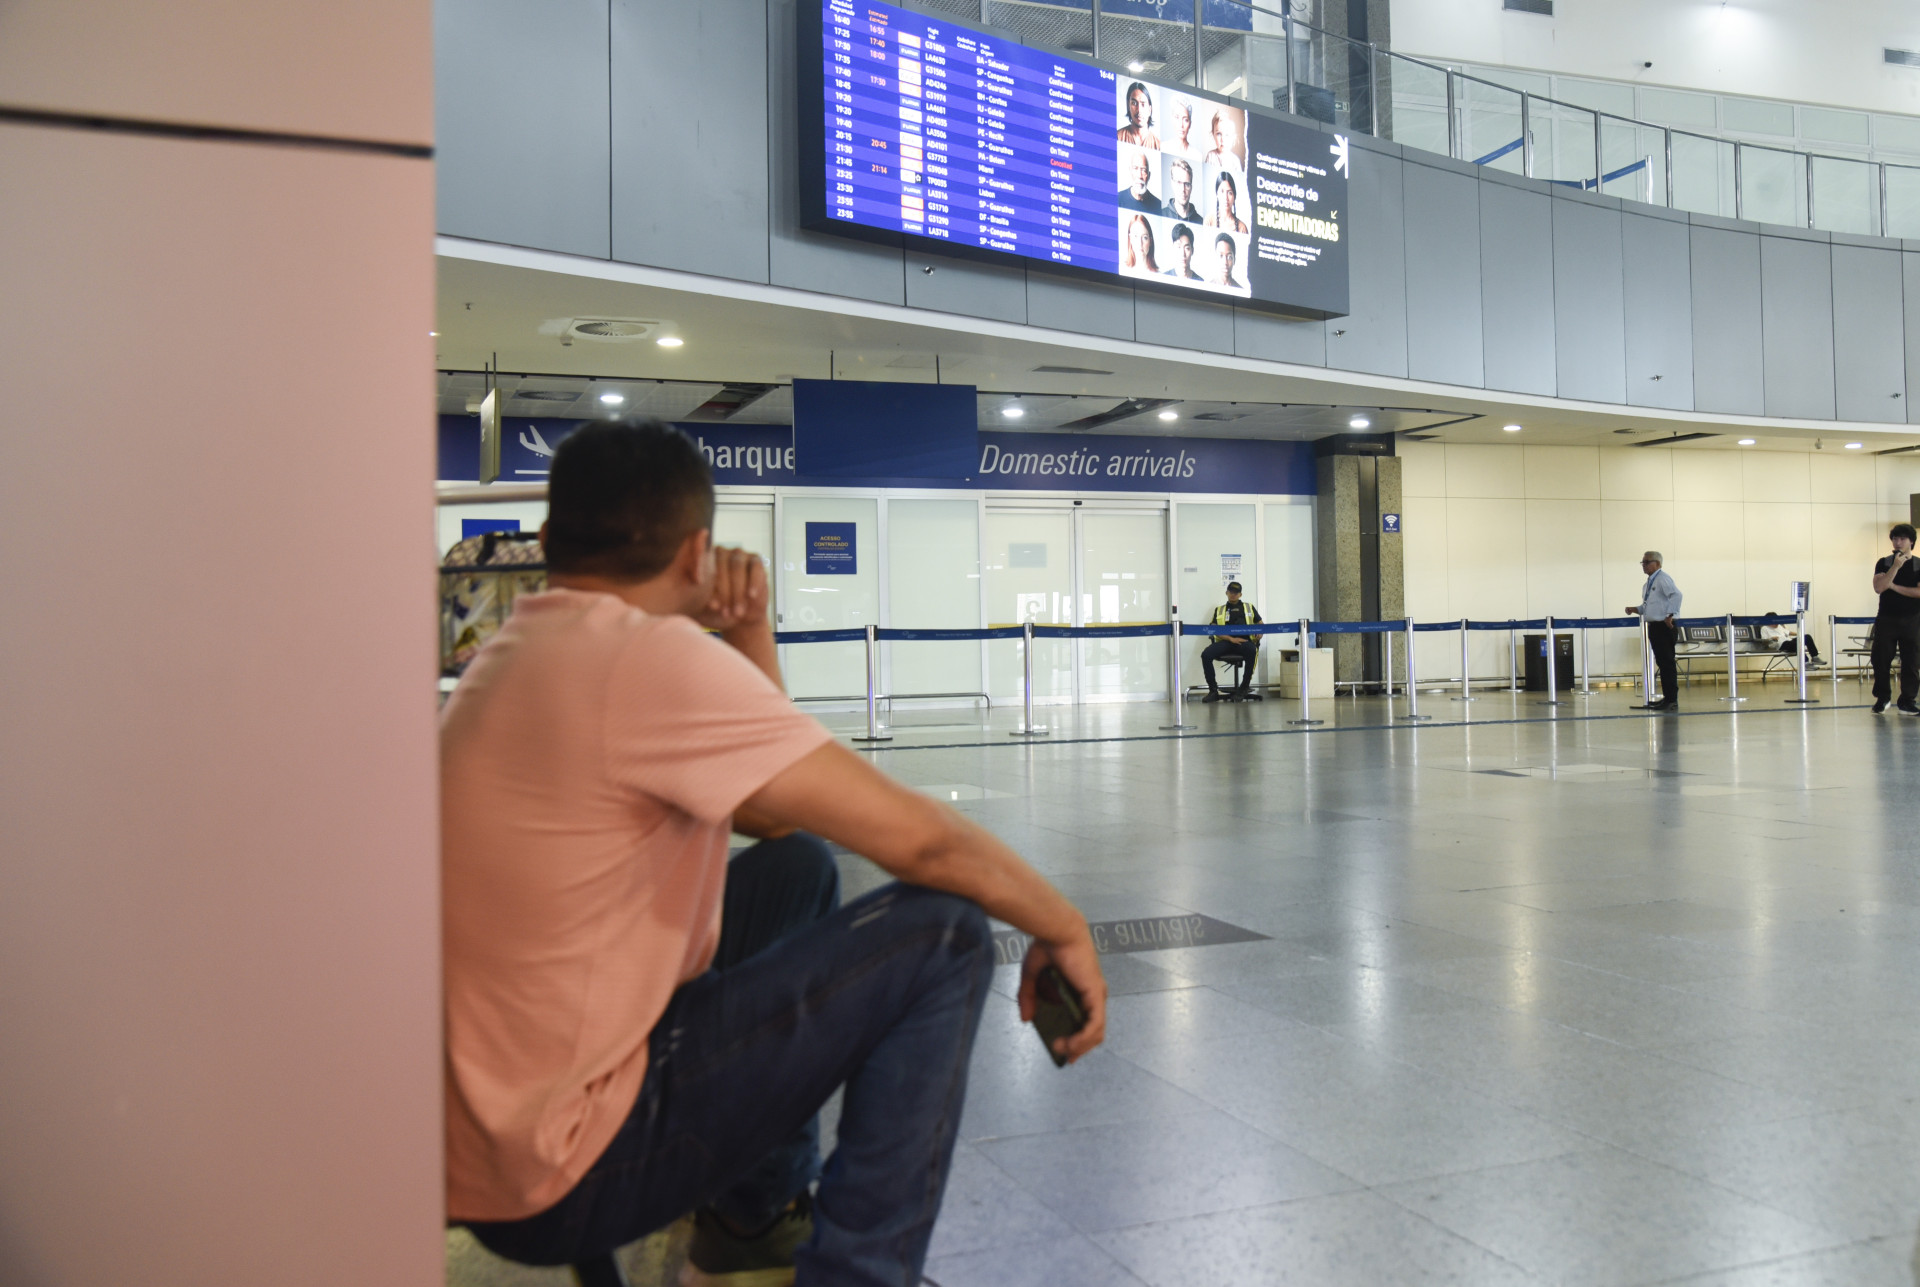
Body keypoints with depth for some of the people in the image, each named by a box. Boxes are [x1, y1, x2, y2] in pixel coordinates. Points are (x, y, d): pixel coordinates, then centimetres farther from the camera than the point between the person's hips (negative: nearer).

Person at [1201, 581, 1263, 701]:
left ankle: (1244, 686, -23)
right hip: (1225, 642, 1)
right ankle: (1213, 690, -18)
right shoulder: (1219, 610, 20)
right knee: (1206, 655, -27)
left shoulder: (1249, 608, 23)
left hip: (1245, 641, -1)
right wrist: (1231, 639, -10)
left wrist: (1257, 638, -5)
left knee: (1252, 651, -38)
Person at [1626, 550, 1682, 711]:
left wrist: (1670, 615, -26)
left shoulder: (1663, 579, -10)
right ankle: (1667, 698, 18)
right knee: (1662, 662, 12)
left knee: (1667, 662, -8)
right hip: (1654, 625, 9)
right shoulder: (1648, 584, 17)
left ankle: (1671, 700, -5)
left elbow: (1676, 595, -23)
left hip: (1664, 625, -9)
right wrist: (1635, 610, 7)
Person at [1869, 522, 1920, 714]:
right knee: (1881, 661, 1)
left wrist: (1894, 586, -10)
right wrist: (1896, 566, -15)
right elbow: (1878, 587, -10)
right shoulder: (1884, 564, 6)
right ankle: (1881, 698, 14)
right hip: (1886, 619, 0)